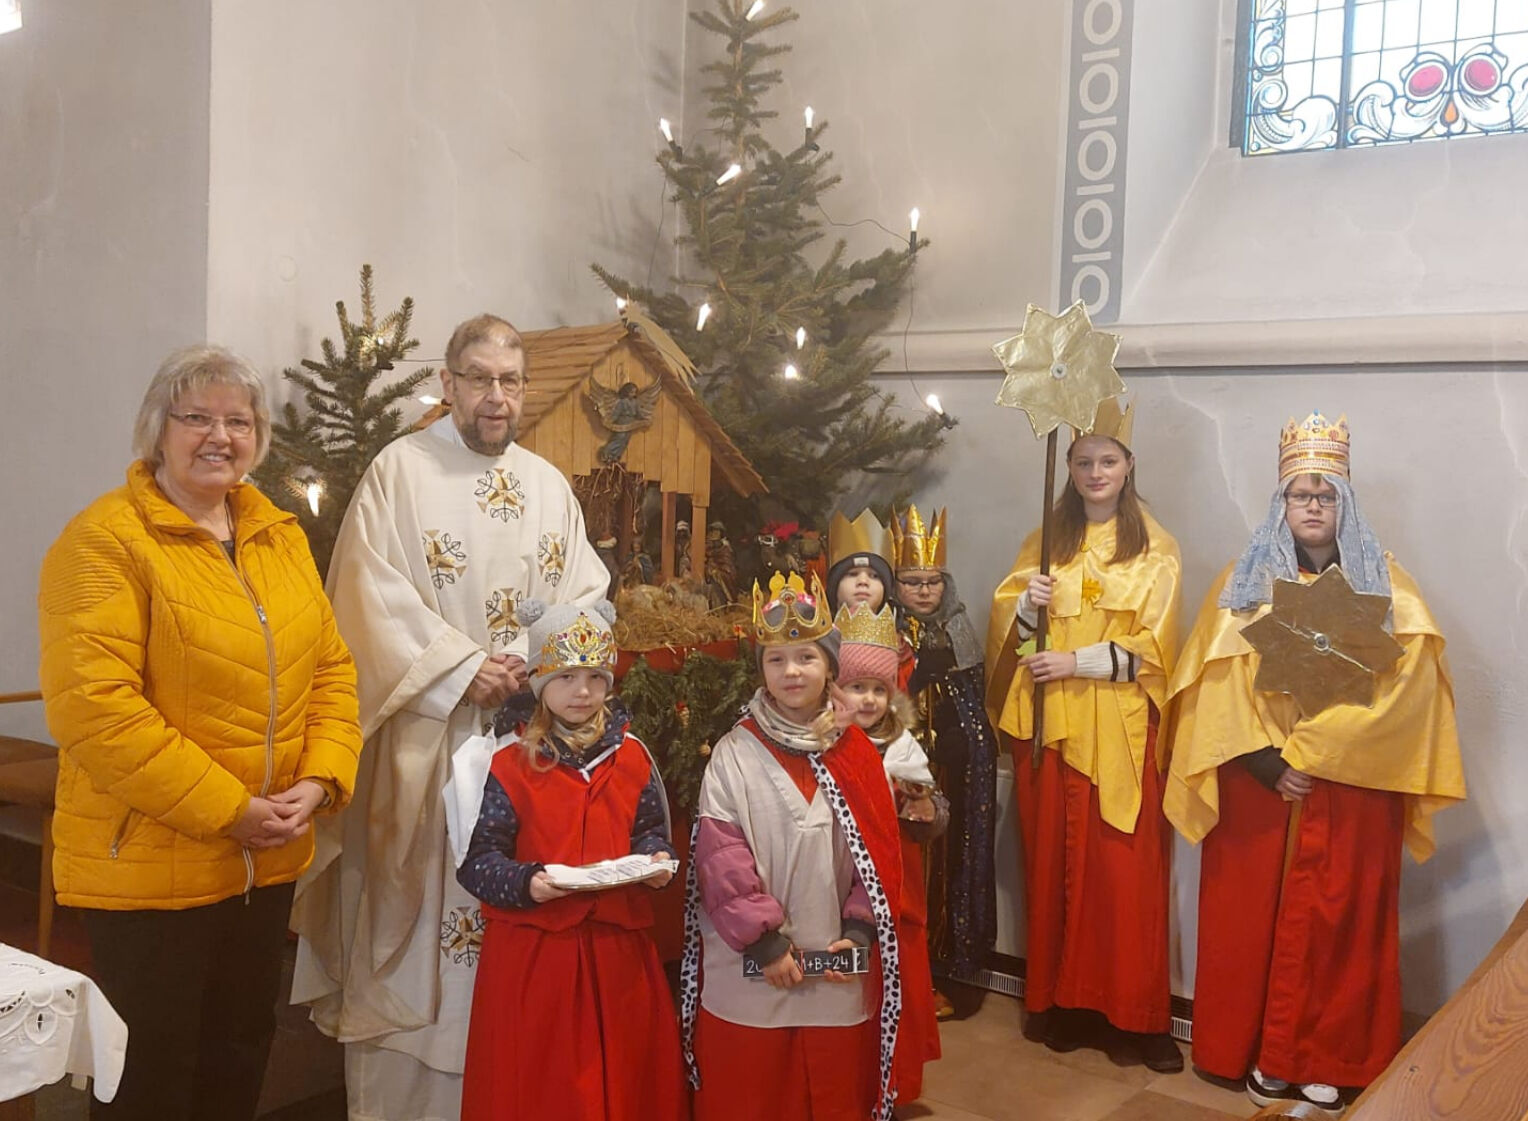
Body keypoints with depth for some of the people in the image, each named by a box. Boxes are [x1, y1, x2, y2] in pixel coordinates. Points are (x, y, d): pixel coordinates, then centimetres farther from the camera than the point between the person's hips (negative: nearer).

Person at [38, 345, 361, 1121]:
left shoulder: (280, 535, 8)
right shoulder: (105, 540, -13)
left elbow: (330, 667, 9)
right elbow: (93, 708, -22)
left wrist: (321, 779, -7)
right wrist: (225, 809, -21)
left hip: (267, 858, 6)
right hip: (147, 860, -6)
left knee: (241, 1052, 20)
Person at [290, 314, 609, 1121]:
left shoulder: (549, 485, 12)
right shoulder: (399, 470, -2)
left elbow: (586, 594, 7)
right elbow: (374, 597, -10)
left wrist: (528, 657, -10)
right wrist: (463, 668, -15)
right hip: (424, 731, -4)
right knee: (416, 898, 2)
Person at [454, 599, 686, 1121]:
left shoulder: (632, 756, 6)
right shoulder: (510, 763, -6)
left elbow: (650, 830, 15)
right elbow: (476, 861, -7)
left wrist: (656, 858, -6)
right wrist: (525, 883, -24)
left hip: (619, 950, 3)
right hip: (533, 954, -3)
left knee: (625, 1077, 13)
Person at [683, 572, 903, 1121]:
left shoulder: (857, 755, 3)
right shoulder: (734, 753, -8)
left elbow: (880, 854, 3)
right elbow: (721, 857, -12)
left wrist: (858, 932, -8)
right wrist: (764, 939, -15)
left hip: (838, 973, 3)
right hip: (749, 972, -2)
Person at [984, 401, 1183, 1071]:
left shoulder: (1154, 548, 4)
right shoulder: (1045, 540, 12)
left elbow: (1152, 645, -4)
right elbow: (1004, 627, 9)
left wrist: (1076, 662, -13)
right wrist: (1026, 604, -12)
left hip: (1120, 728, -2)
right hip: (1049, 723, 2)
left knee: (1127, 869, -3)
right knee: (1053, 862, 3)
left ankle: (1140, 1016, 7)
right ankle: (1062, 1002, 14)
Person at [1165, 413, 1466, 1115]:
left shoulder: (1384, 584, 4)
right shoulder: (1245, 581, 5)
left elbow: (1403, 682, -9)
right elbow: (1219, 681, -3)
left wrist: (1311, 753, -17)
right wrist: (1266, 760, -14)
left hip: (1348, 786, 0)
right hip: (1258, 781, 1)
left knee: (1336, 920, 3)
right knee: (1253, 915, 4)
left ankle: (1326, 1062, 15)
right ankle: (1261, 1055, 16)